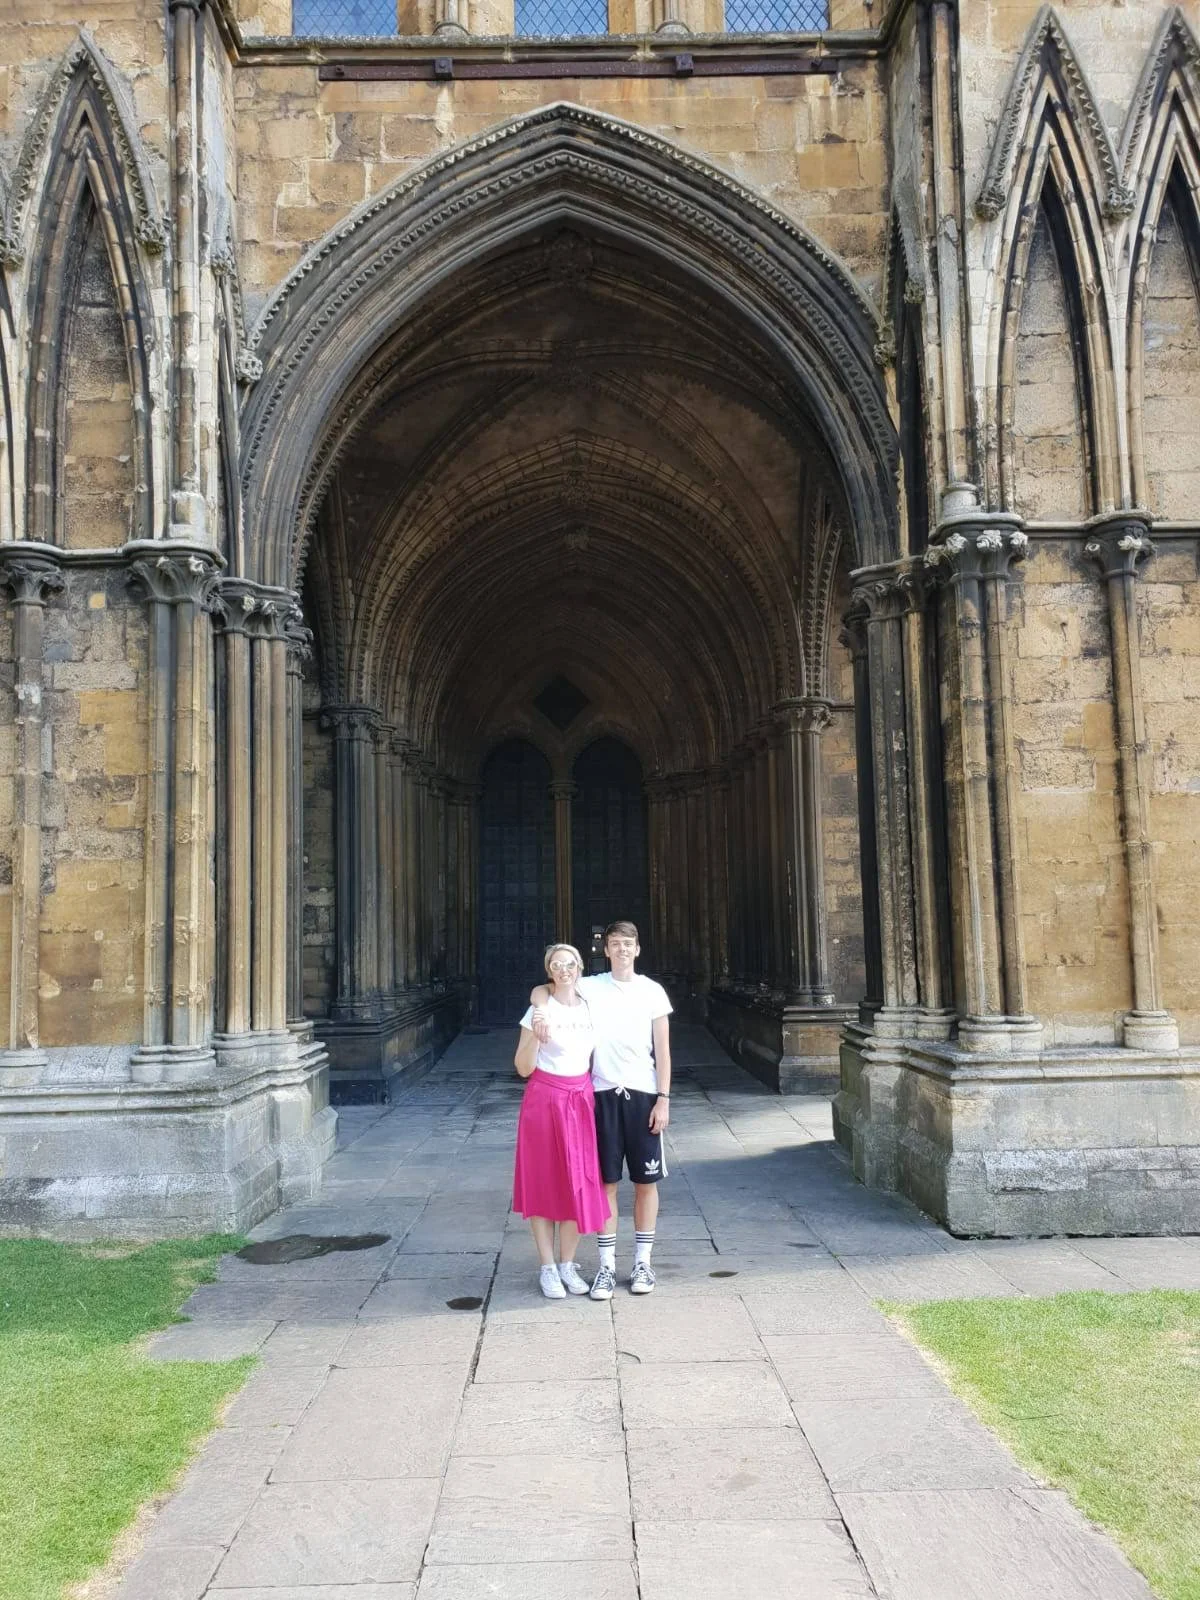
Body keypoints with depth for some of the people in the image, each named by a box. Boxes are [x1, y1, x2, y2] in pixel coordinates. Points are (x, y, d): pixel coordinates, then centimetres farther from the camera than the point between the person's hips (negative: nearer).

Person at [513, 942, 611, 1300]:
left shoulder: (590, 1007, 5)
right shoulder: (541, 1010, -7)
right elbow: (523, 1068, -8)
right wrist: (536, 1038, -24)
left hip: (581, 1100, 4)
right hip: (545, 1100, -4)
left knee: (579, 1183, 5)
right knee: (544, 1183, 3)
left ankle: (567, 1264, 19)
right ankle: (547, 1268, 13)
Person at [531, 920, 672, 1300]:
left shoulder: (652, 991, 2)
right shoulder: (590, 987, 2)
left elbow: (662, 1050, 2)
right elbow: (542, 990, 7)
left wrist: (663, 1099, -4)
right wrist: (542, 1008, -17)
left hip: (643, 1094, 0)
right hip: (603, 1093, 0)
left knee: (646, 1180, 6)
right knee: (605, 1182, 4)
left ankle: (642, 1262, 19)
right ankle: (607, 1264, 13)